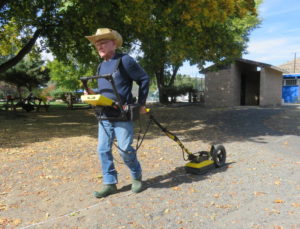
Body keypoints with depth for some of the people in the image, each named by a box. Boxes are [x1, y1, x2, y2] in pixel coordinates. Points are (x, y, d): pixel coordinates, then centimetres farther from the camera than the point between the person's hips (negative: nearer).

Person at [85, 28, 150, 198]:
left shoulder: (125, 60, -7)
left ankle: (137, 177, 20)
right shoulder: (101, 66, 16)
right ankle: (110, 183, 18)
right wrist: (94, 94, 3)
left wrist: (141, 104, -6)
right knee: (103, 150, 5)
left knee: (125, 149, -5)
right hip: (105, 115, 7)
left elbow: (144, 79, -6)